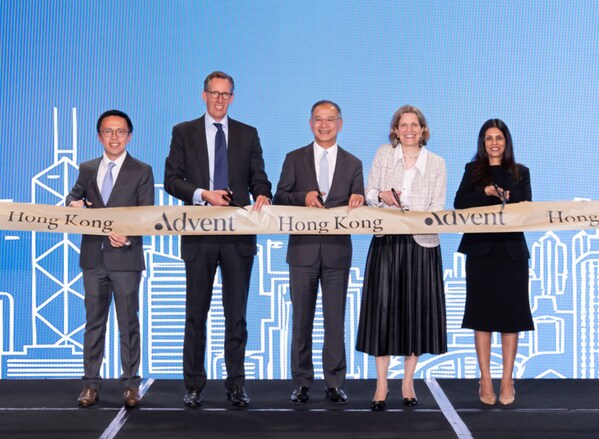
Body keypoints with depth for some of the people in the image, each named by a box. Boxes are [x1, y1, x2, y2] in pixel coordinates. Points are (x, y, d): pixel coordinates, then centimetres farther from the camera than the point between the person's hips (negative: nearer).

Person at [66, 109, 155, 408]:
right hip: (93, 257, 3)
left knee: (128, 322, 3)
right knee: (93, 321, 8)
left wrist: (127, 235, -20)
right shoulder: (87, 170, 12)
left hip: (125, 257, -3)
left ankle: (130, 384, 10)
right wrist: (73, 203, -9)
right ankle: (91, 383, 14)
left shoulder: (141, 172, 2)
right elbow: (75, 196, 16)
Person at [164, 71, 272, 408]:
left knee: (237, 313, 5)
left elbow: (258, 177, 6)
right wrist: (203, 194, -15)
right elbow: (172, 180, 0)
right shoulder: (184, 132, 7)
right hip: (200, 235, 0)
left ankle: (236, 384, 13)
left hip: (238, 234, 1)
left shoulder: (248, 134, 10)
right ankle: (195, 385, 15)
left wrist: (262, 195, -16)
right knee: (196, 313, 6)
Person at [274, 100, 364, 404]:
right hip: (303, 250, 0)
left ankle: (334, 383, 10)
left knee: (335, 320, 3)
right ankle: (302, 382, 14)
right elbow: (279, 199, 1)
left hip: (337, 251, 0)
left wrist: (358, 201, -17)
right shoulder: (295, 159, 7)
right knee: (301, 320, 5)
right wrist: (303, 198, -17)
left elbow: (358, 207, 6)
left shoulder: (352, 164, 9)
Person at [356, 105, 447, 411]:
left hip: (421, 243, 0)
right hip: (386, 241, 0)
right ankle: (381, 384, 3)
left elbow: (438, 208, 1)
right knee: (382, 308, -4)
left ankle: (408, 382, 15)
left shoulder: (436, 163, 6)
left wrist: (418, 217, -18)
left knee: (416, 310, 3)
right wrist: (382, 196, -13)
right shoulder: (383, 154, 7)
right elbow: (368, 194, 9)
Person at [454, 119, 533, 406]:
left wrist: (508, 200, -17)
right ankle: (485, 381, 7)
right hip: (481, 249, -1)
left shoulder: (520, 173, 12)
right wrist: (487, 192, -18)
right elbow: (459, 204, -4)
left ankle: (507, 381, 8)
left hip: (512, 251, 1)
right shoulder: (473, 171, 9)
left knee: (511, 313, 1)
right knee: (482, 313, 1)